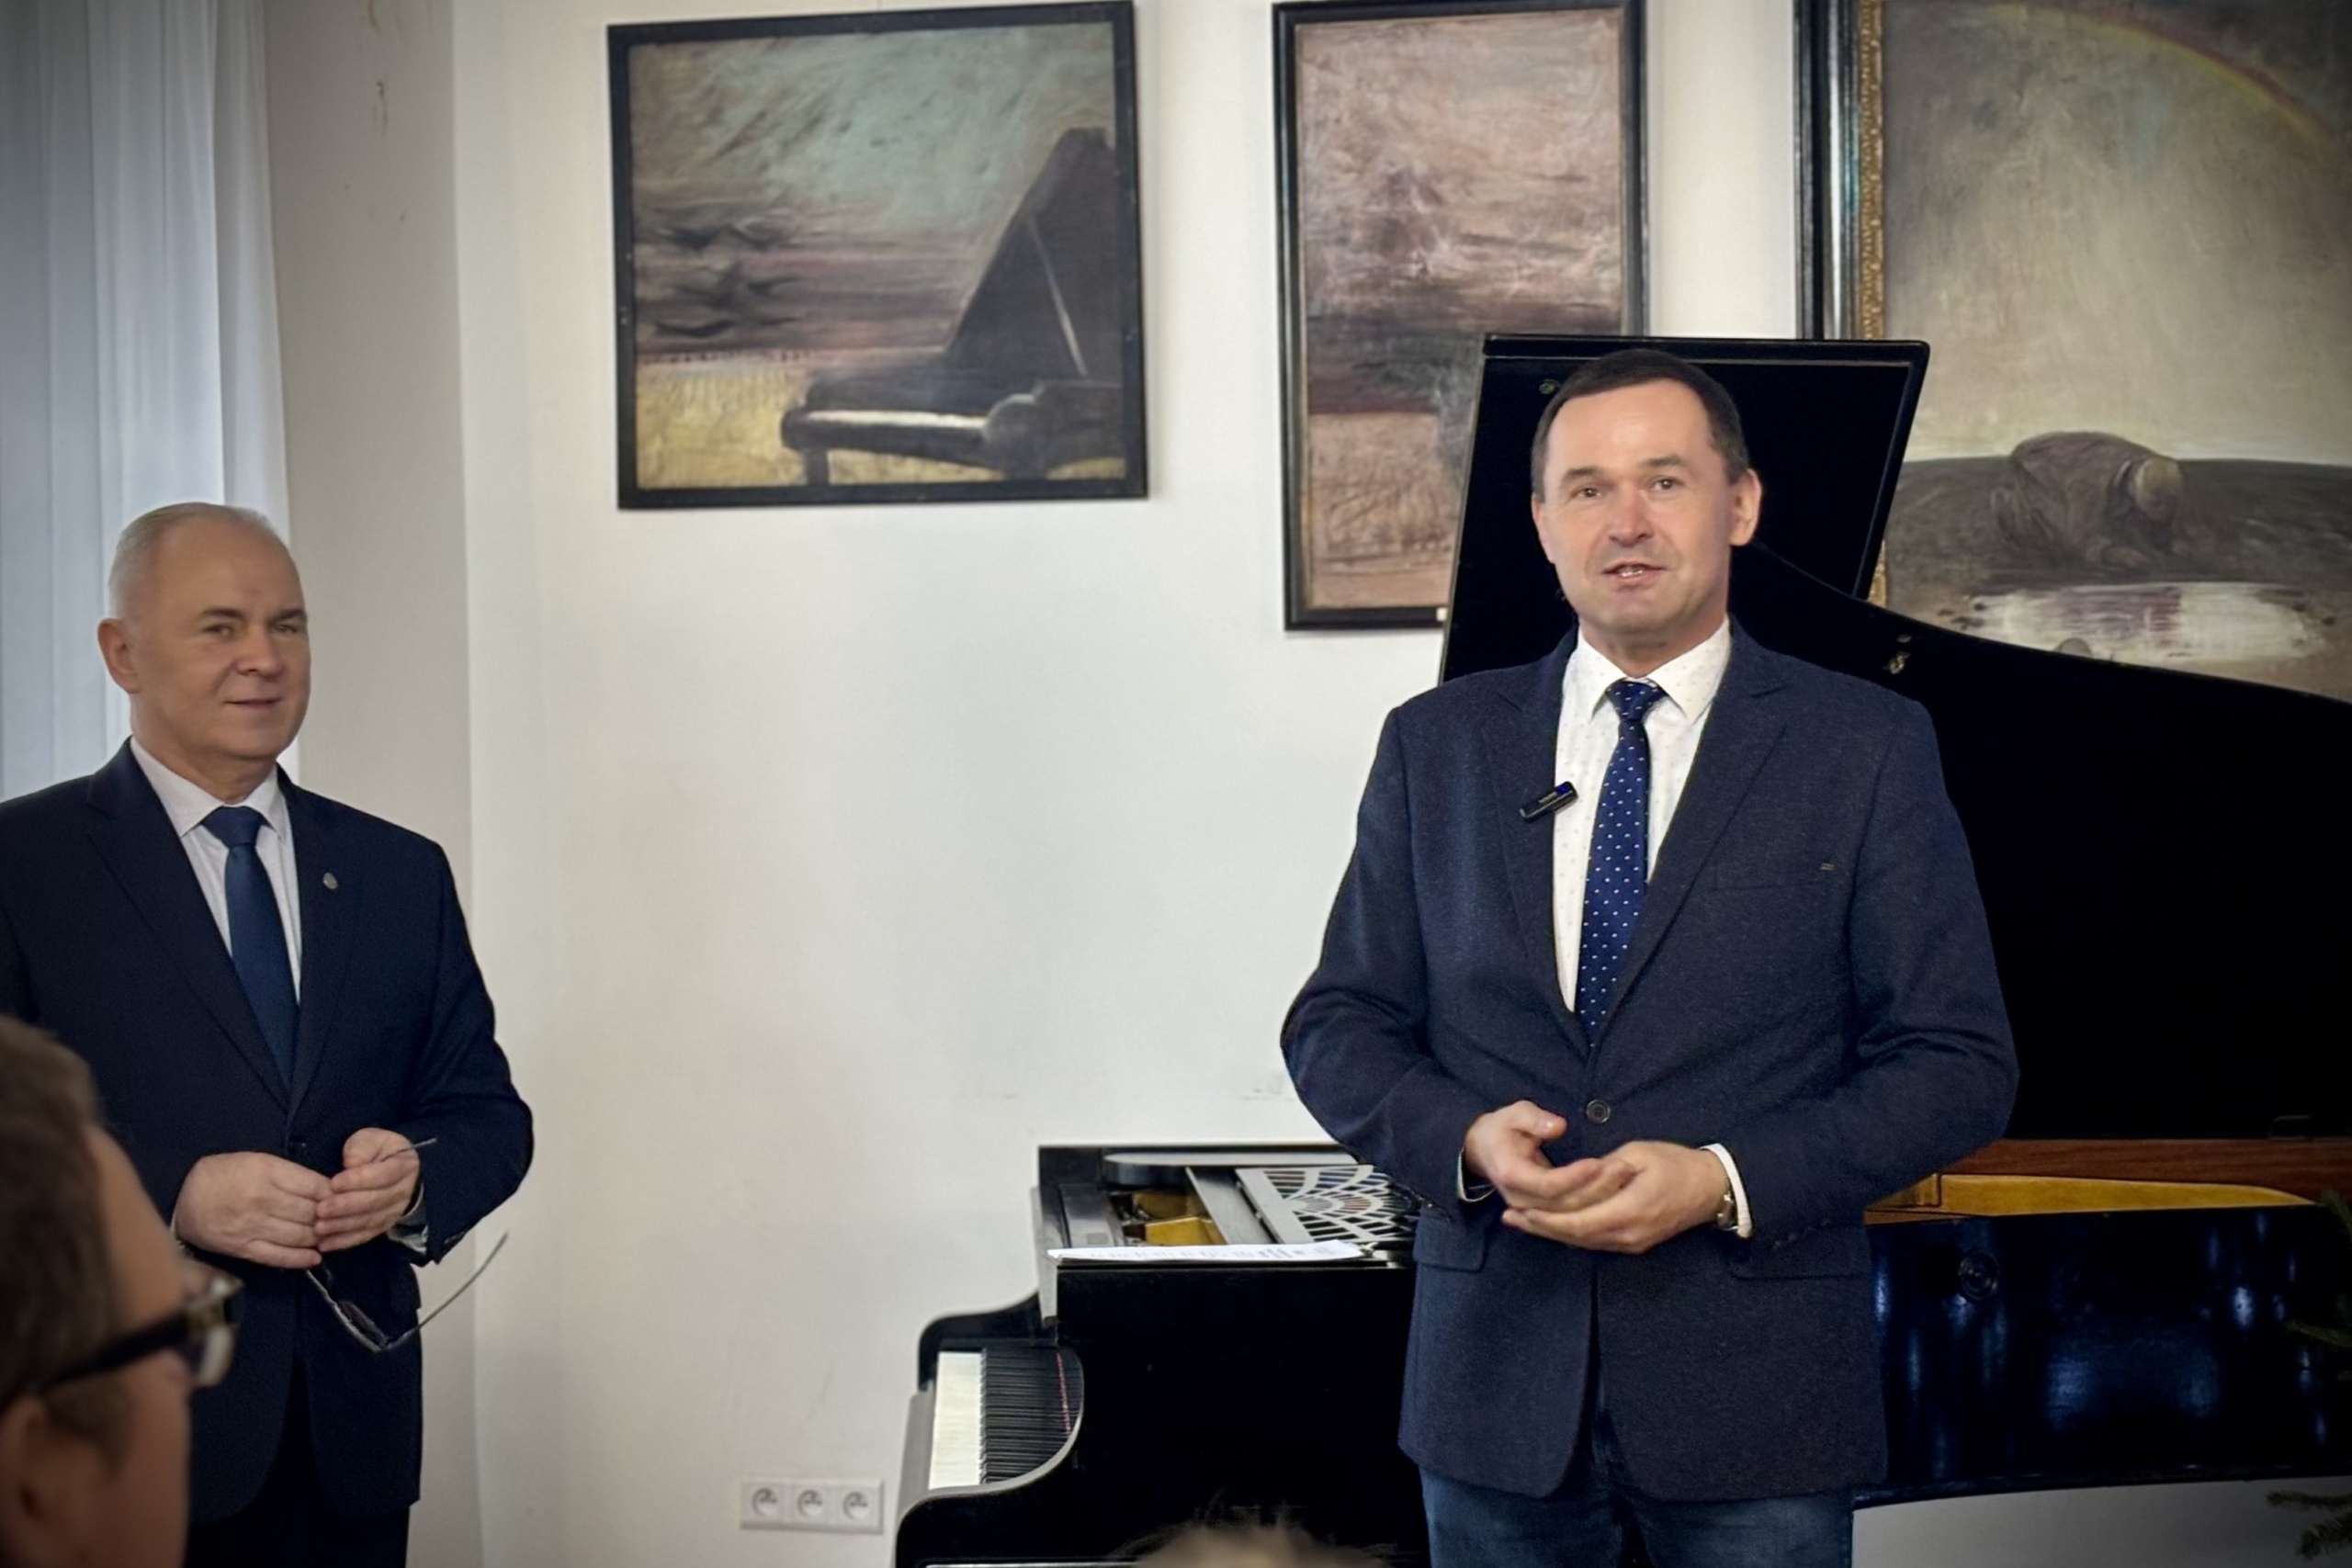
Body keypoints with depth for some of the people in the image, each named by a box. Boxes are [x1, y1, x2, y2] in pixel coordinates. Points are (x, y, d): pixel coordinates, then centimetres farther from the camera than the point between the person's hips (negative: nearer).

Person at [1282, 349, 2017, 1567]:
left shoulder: (1868, 749, -2)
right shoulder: (1436, 746, 5)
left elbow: (1958, 1063, -4)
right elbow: (1335, 1024, 6)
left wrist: (1724, 1182, -17)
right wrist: (1465, 1138, -14)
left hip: (1753, 1387, -2)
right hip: (1496, 1374, 2)